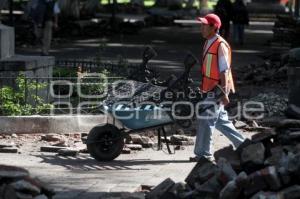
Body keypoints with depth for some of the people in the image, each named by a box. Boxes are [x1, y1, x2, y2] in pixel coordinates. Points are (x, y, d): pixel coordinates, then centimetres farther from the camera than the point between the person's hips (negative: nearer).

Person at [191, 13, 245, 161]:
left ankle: (203, 153, -1)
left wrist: (224, 93, -21)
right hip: (210, 89, 9)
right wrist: (203, 88, 21)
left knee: (205, 120, -7)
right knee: (220, 121, 14)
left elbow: (224, 71, -18)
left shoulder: (221, 45, -15)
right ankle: (242, 144, 23)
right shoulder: (209, 43, 13)